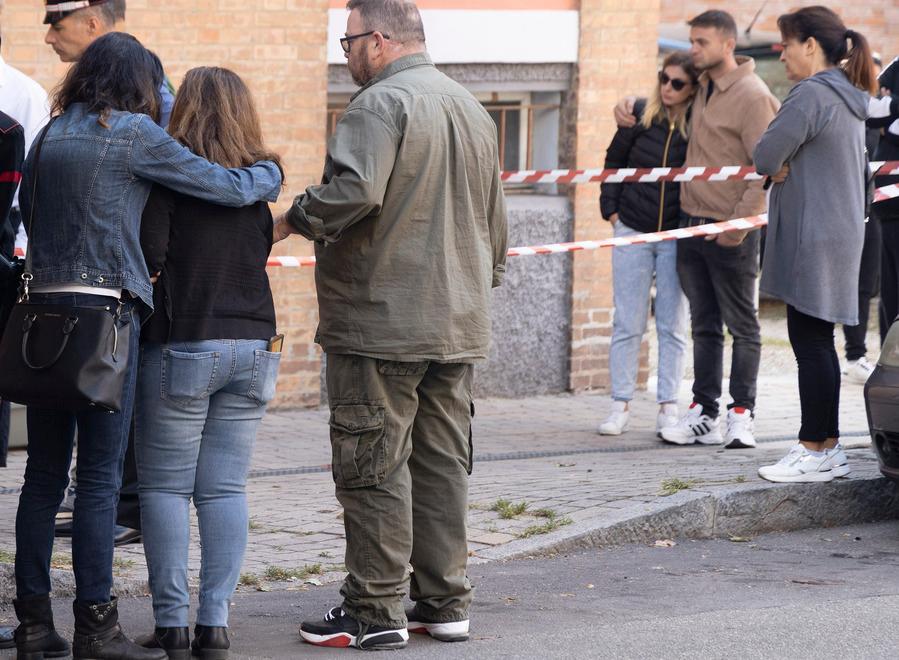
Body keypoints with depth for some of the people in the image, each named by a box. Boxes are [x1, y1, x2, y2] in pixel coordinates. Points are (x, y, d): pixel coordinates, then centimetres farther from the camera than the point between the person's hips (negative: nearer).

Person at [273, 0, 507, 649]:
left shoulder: (381, 104, -12)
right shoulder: (473, 110, 16)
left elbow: (354, 191, -28)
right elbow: (495, 225, 22)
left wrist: (292, 219, -13)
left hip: (382, 324, -8)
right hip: (458, 325, 8)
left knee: (374, 468, -3)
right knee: (443, 463, 13)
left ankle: (375, 613, 0)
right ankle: (446, 604, 17)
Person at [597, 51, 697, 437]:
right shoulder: (641, 116, -1)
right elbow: (614, 160, 11)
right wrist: (611, 208, 5)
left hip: (677, 237, -1)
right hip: (633, 231, 1)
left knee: (672, 325, 5)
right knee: (628, 323, 4)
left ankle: (668, 408, 11)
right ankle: (620, 407, 9)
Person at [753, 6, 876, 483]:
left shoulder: (811, 95, -15)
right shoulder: (850, 102, 15)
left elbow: (765, 158, -18)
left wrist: (782, 167, 4)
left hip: (811, 240, -10)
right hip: (843, 233, 10)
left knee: (809, 341, -6)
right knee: (818, 343, 13)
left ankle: (813, 452, -3)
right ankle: (829, 447, 17)